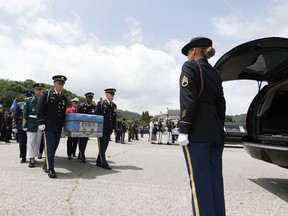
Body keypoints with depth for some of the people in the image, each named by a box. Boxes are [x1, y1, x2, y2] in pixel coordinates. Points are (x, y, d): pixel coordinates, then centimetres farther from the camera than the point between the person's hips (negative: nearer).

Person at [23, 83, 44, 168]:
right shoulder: (29, 101, 3)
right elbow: (25, 114, 2)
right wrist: (24, 125, -3)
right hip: (31, 124, -2)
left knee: (38, 142, 7)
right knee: (31, 141, -1)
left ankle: (33, 157, 20)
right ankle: (31, 159, 2)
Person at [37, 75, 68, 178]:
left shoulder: (64, 97, 12)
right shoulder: (47, 94, 0)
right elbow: (39, 108, -4)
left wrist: (63, 124, 11)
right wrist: (40, 123, -10)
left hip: (58, 127, 5)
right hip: (48, 126, -5)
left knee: (54, 147, 9)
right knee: (49, 147, -6)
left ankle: (46, 165, 25)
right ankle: (50, 169, -2)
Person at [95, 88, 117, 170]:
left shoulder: (114, 105, 14)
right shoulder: (101, 103, 0)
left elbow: (114, 118, 15)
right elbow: (96, 115, -4)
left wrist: (113, 127, 8)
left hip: (109, 130, 5)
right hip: (102, 128, -5)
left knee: (104, 146, 8)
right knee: (102, 146, -4)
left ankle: (99, 161, 18)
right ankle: (104, 163, -2)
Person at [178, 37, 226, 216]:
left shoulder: (190, 66, -2)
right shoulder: (215, 73, 19)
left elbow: (188, 99, -14)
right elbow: (221, 104, 17)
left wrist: (183, 130, -16)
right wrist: (218, 129, 20)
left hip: (197, 132, -7)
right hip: (215, 132, 8)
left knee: (200, 179, -4)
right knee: (215, 178, 10)